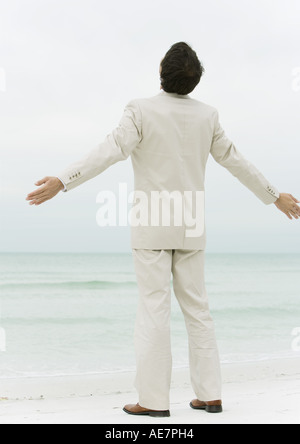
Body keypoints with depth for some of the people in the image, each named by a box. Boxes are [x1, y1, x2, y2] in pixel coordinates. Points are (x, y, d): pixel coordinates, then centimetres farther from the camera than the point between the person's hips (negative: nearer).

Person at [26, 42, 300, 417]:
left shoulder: (142, 111, -8)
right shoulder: (207, 116, 5)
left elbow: (110, 152, -21)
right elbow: (235, 161, 11)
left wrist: (62, 182, -26)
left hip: (151, 225, -4)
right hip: (190, 227, 4)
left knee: (154, 308, -3)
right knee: (197, 308, 9)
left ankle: (154, 398, -2)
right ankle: (209, 394, 10)